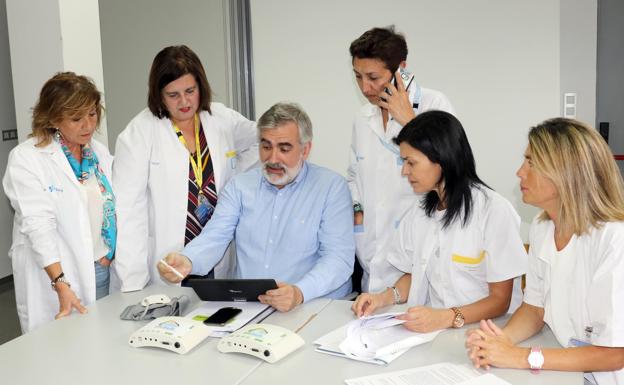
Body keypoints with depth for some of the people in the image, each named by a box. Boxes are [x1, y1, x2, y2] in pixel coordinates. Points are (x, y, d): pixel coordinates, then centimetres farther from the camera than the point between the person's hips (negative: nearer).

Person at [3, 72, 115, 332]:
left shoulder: (100, 152, 10)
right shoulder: (25, 158, -8)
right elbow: (38, 224, -17)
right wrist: (61, 284, -25)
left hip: (106, 272, 5)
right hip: (54, 276, -5)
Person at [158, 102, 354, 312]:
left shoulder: (332, 187, -1)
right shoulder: (240, 185, 12)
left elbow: (339, 257, -9)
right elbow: (214, 237, 1)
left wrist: (300, 293, -28)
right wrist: (187, 261, -23)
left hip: (313, 307, -3)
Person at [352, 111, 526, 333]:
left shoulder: (494, 210, -9)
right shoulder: (419, 213, 11)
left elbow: (500, 299, -9)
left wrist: (447, 317, -25)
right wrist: (384, 298, -2)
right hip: (428, 329, 5)